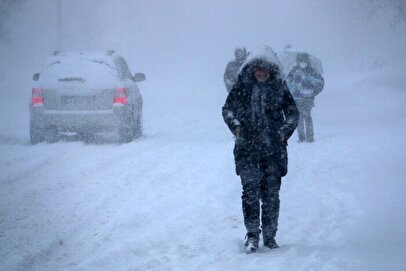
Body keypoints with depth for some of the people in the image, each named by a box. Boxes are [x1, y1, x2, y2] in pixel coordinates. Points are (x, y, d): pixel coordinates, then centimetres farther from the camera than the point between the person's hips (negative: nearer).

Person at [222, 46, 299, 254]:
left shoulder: (279, 88, 3)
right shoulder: (242, 87, 3)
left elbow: (293, 113, 10)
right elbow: (227, 109, 11)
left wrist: (285, 131, -6)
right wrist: (235, 125, -5)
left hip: (273, 149, 1)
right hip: (248, 148, -1)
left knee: (271, 193, 3)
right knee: (251, 188, -14)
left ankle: (270, 237, 15)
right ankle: (252, 235, -10)